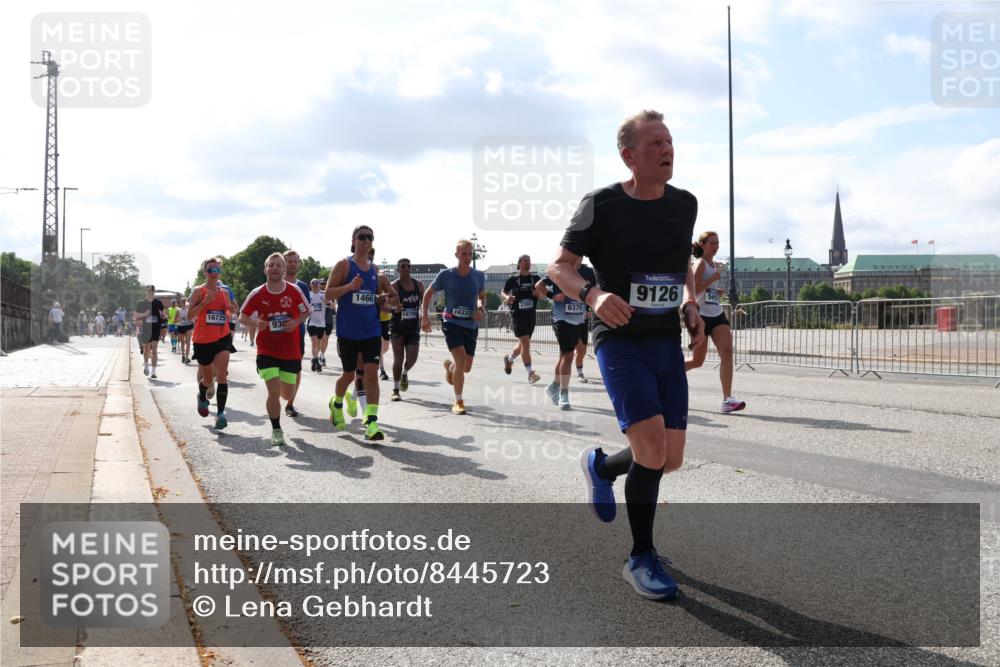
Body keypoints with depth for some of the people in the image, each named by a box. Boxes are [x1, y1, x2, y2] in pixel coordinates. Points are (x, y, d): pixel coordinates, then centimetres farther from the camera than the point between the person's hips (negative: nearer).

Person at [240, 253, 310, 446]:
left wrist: (296, 322, -14)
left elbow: (307, 312, 7)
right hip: (267, 350, -1)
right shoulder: (257, 294, -6)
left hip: (291, 351, 1)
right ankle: (276, 430, 9)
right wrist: (255, 323, -16)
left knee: (287, 393, 8)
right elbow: (242, 316, 5)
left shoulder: (294, 290, -6)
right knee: (273, 391, -12)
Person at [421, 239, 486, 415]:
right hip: (451, 323, -4)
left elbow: (482, 296, 17)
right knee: (461, 360, -20)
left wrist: (481, 309, -3)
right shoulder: (446, 275, -7)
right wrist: (425, 316, -2)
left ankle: (449, 365, 47)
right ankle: (458, 401, -7)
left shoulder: (479, 275, 0)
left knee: (467, 367, 9)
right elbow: (428, 294, 5)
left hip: (471, 325, 4)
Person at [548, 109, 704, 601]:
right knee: (653, 450, -17)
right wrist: (593, 295, -25)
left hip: (668, 343, 6)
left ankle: (600, 466, 38)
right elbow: (559, 266, -6)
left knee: (671, 460, 5)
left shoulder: (685, 204, 6)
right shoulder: (601, 205, -9)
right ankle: (641, 560, 3)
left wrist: (690, 305, 4)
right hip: (620, 342, -6)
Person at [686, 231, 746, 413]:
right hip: (701, 316, -7)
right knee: (697, 361, 3)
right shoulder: (700, 263, -8)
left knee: (727, 351, -14)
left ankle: (727, 399, -19)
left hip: (717, 315, 7)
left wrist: (720, 292, 10)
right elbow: (693, 290, -18)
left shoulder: (714, 265, 16)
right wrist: (713, 278, -19)